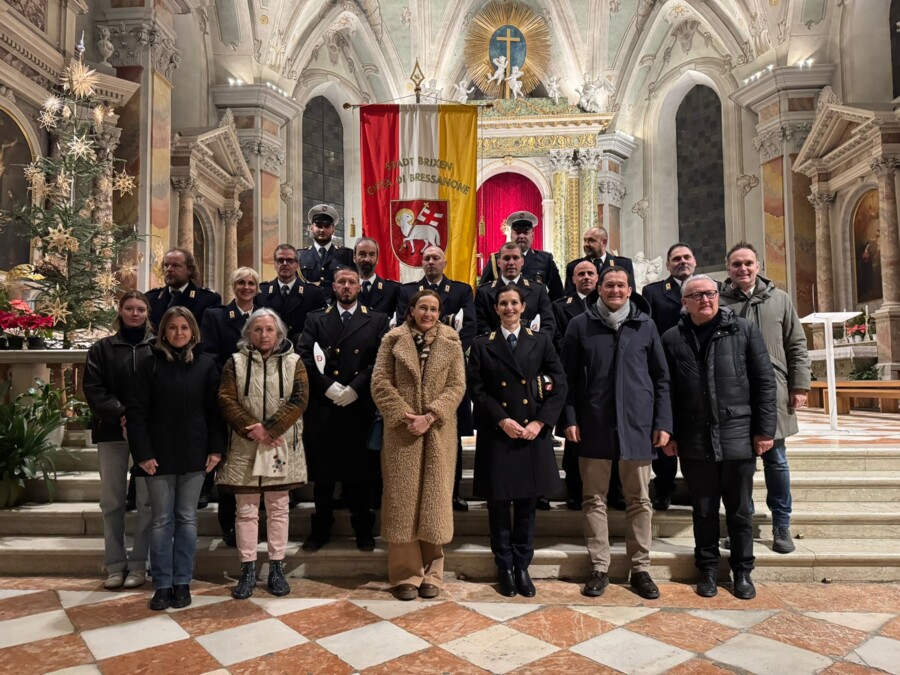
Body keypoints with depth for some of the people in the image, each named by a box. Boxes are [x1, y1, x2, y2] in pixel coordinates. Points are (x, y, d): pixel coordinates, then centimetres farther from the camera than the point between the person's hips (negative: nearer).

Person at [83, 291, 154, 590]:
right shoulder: (102, 348, 8)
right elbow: (92, 388, -1)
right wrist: (121, 414, -14)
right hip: (111, 431, 2)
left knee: (147, 499, 2)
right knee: (112, 501, 7)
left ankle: (138, 563, 13)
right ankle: (115, 564, 17)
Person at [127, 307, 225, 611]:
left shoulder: (206, 364, 1)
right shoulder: (150, 365, 0)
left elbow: (214, 409, 1)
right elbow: (137, 412, -2)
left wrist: (216, 448, -4)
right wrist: (143, 453, -9)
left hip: (194, 454, 0)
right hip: (159, 454, 0)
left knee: (187, 519, 9)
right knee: (162, 520, 7)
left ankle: (182, 582, 19)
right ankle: (162, 585, 17)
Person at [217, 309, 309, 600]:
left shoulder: (293, 362, 3)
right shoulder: (236, 362, 5)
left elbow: (299, 400, -7)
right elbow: (226, 401, -3)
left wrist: (269, 428, -16)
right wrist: (252, 430, -15)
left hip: (281, 447, 0)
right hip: (244, 447, 0)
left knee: (278, 509, 8)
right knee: (246, 510, 6)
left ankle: (277, 568, 19)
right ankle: (248, 569, 18)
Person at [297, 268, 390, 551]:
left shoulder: (377, 321, 7)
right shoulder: (315, 320, 11)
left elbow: (380, 361, -3)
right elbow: (304, 357, -1)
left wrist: (354, 388, -13)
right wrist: (327, 386, -12)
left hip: (360, 407, -1)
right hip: (322, 406, 1)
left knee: (361, 470, 6)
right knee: (322, 469, 9)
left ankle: (363, 529, 21)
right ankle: (321, 528, 23)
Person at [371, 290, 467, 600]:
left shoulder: (451, 342, 6)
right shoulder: (393, 340, 4)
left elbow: (457, 386, -1)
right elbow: (380, 383, -2)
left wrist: (430, 417, -13)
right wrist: (405, 417, -12)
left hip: (439, 432, 1)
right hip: (401, 432, -1)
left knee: (434, 498, 5)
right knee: (403, 500, 2)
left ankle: (431, 573, 17)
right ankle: (407, 574, 13)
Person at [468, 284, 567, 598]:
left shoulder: (541, 341, 7)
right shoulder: (483, 345, 4)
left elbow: (559, 385, 2)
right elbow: (477, 389, -1)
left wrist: (540, 422, -8)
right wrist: (502, 420, -12)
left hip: (533, 433, 1)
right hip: (496, 434, -1)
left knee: (527, 504, 8)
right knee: (498, 504, 6)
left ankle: (522, 567, 23)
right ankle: (504, 567, 22)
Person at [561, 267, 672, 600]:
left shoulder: (645, 325, 6)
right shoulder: (580, 325, 3)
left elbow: (661, 377, 8)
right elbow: (569, 376, 3)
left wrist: (663, 422, 2)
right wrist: (569, 419, -5)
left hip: (636, 424, 1)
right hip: (593, 425, -1)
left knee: (639, 500, 8)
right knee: (595, 499, 6)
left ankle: (640, 568, 21)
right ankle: (599, 568, 18)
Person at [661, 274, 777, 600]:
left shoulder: (744, 330, 1)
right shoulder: (672, 338, 3)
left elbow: (765, 382, 0)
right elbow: (666, 391, 3)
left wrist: (764, 429, -3)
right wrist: (668, 434, 0)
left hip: (738, 437, 0)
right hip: (694, 441, 1)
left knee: (739, 509, 11)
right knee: (704, 510, 12)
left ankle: (742, 571, 27)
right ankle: (708, 569, 27)